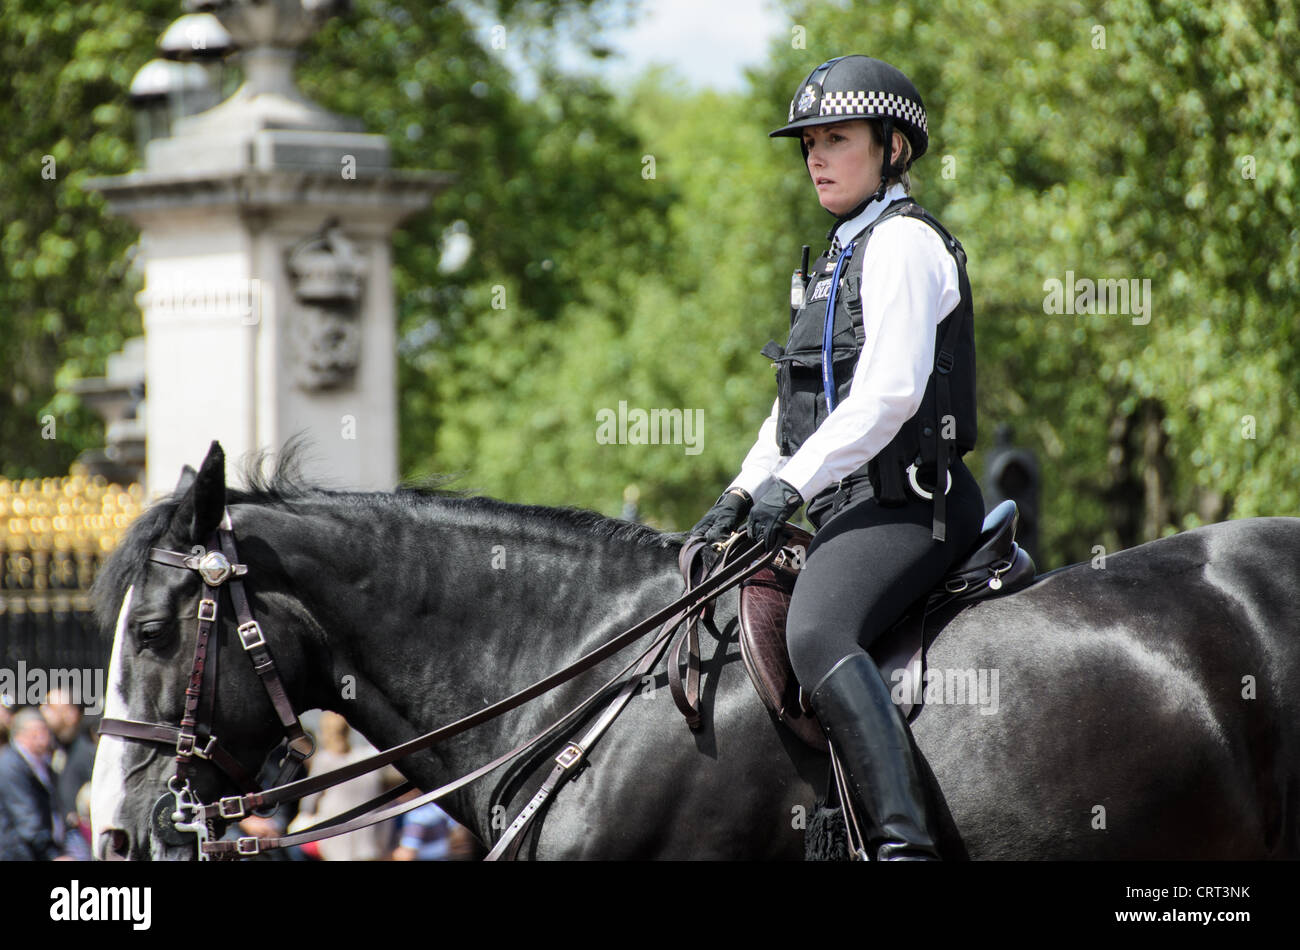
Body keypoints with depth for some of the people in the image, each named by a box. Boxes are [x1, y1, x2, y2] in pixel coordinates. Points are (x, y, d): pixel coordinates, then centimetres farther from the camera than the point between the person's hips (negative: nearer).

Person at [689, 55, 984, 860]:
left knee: (817, 635, -33)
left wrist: (792, 481, -19)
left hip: (906, 499, -11)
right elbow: (801, 401, 26)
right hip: (855, 504, 11)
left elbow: (889, 395, -19)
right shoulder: (842, 256, 23)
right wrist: (742, 494, 15)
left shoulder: (903, 244, -8)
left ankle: (904, 839, -44)